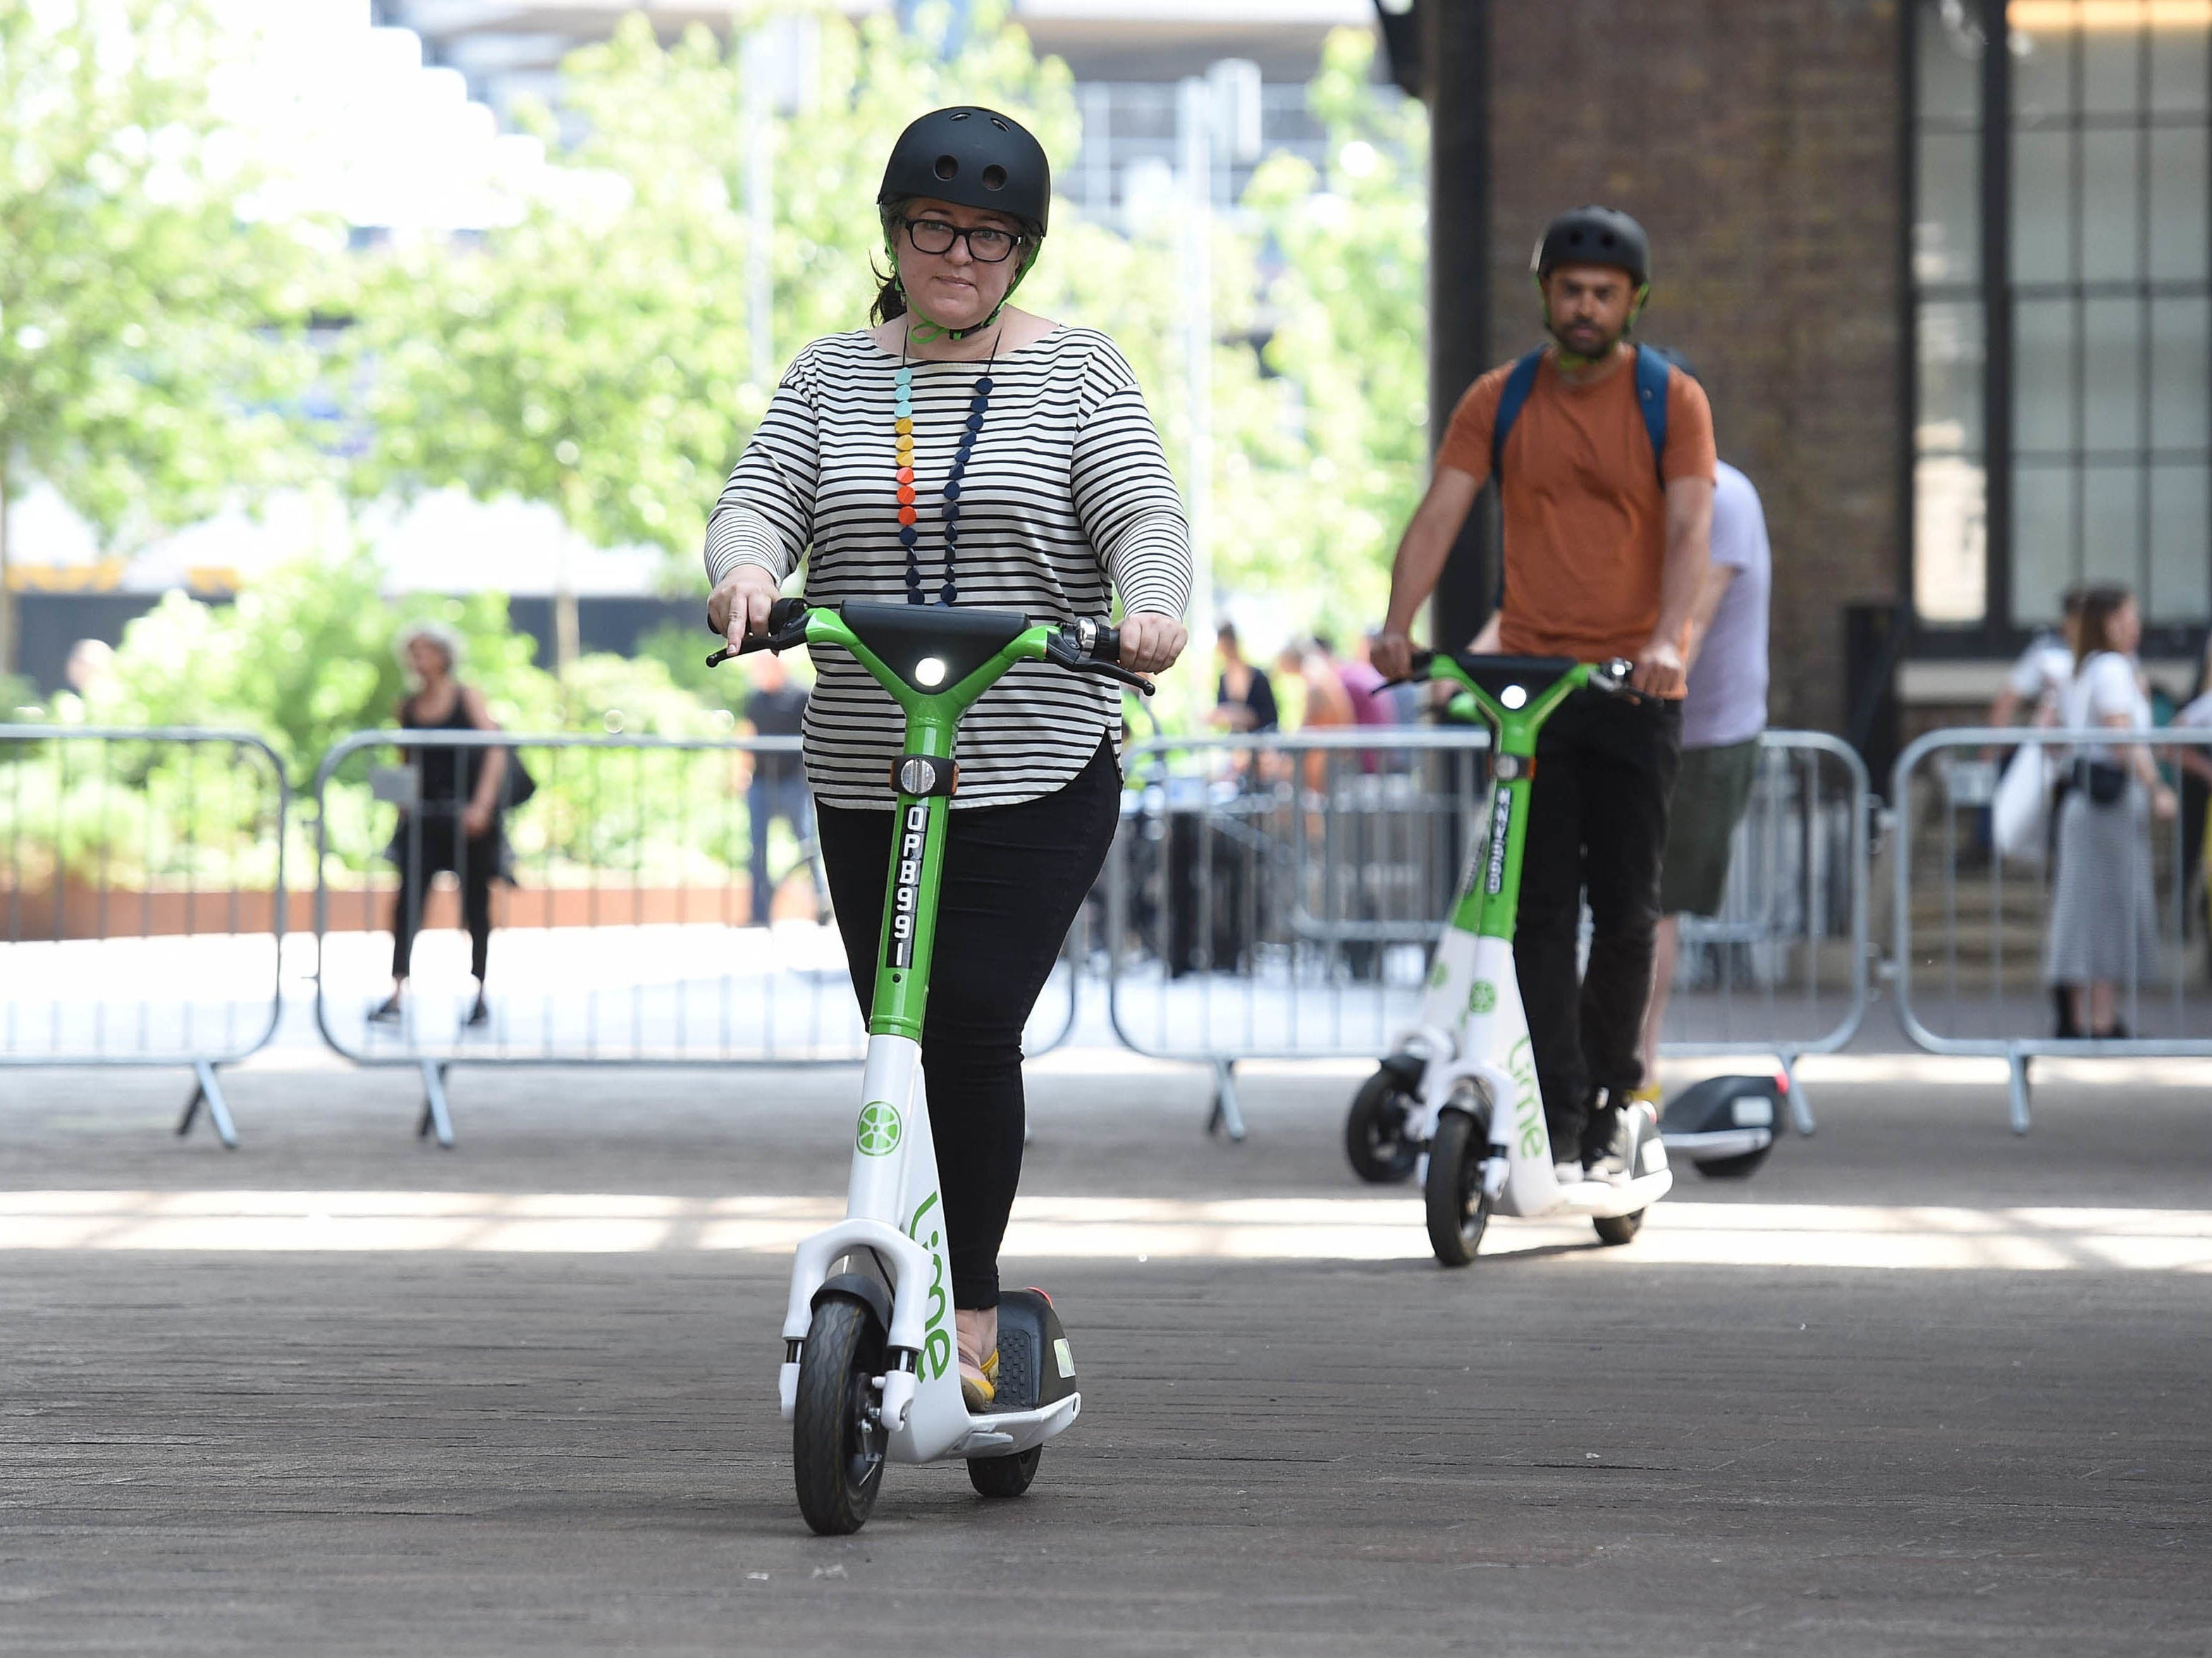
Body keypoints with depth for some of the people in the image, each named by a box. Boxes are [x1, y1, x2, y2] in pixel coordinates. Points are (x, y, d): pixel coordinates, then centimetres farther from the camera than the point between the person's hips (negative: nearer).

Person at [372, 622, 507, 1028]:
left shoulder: (467, 697, -1)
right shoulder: (407, 707, 9)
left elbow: (496, 751, -8)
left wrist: (482, 804, -18)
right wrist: (402, 797, 2)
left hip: (468, 816, -2)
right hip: (423, 819, 2)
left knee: (476, 904, 6)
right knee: (408, 900, -13)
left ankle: (480, 994, 17)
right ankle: (396, 993, -20)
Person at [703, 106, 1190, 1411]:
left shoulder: (1076, 371, 3)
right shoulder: (832, 376, 11)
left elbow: (1144, 518, -9)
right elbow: (761, 501, -1)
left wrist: (1154, 612, -31)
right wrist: (747, 572, -25)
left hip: (1039, 776, -3)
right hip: (866, 780, 4)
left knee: (973, 1029, -16)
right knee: (905, 1044, 5)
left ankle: (968, 1311, -8)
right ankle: (952, 1311, 17)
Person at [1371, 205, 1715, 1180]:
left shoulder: (1671, 402, 2)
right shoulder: (1500, 402, 7)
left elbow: (1688, 528, -10)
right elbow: (1440, 515, 0)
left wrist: (1666, 638, -27)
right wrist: (1399, 624, -17)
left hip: (1635, 690, -1)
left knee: (1625, 908, 0)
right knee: (1541, 912, -4)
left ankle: (1609, 1103, 13)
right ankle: (1558, 1123, -5)